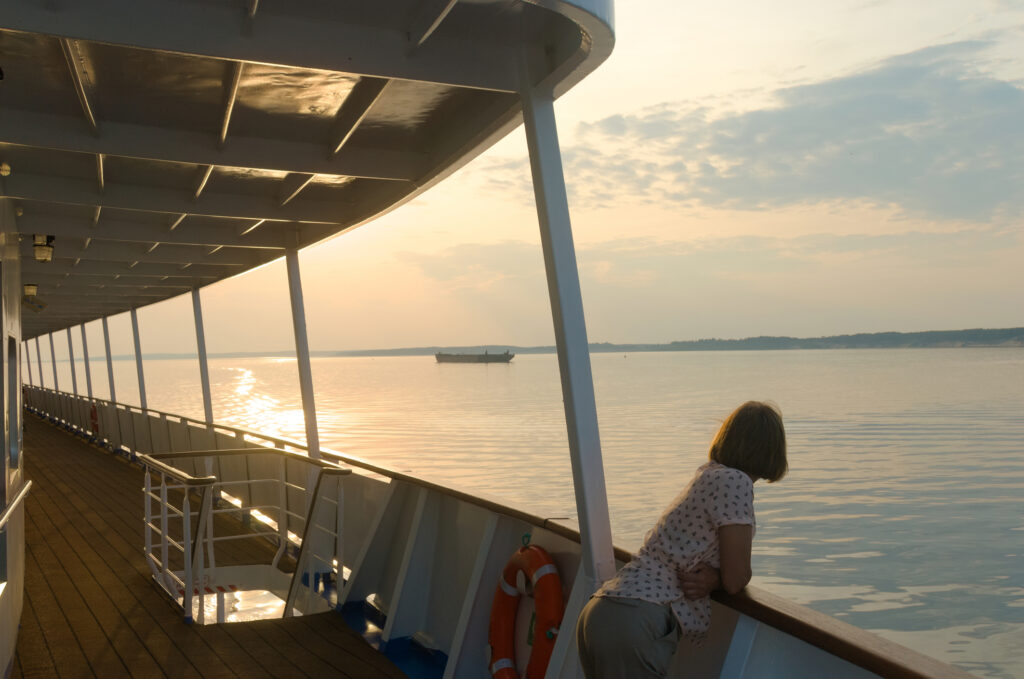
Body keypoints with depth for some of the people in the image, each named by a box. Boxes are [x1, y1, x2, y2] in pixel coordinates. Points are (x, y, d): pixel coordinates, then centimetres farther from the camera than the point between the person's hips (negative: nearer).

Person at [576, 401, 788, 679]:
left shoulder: (708, 474, 18)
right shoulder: (735, 481, -9)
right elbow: (736, 580, -8)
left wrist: (712, 577, 2)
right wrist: (714, 578, 12)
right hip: (635, 623, -9)